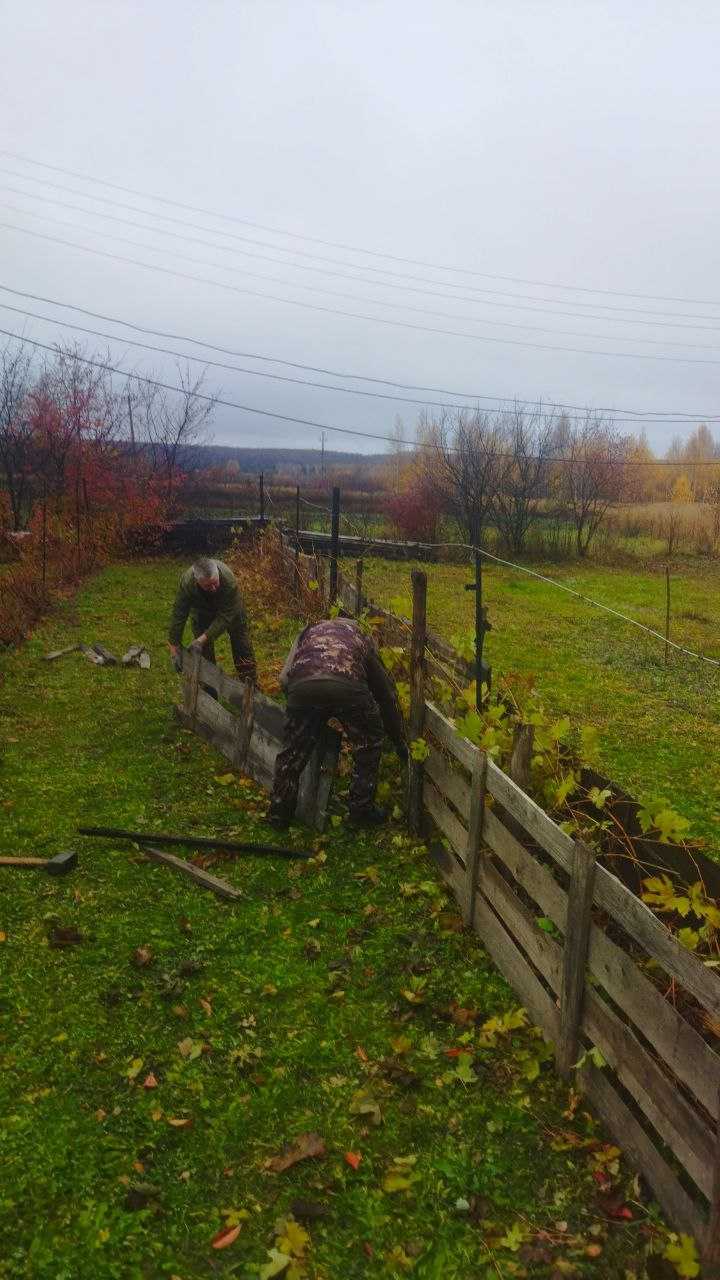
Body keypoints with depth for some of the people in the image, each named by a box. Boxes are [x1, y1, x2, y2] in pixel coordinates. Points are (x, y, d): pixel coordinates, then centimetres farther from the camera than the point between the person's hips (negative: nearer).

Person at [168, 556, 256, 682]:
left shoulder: (229, 579, -44)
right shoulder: (187, 583, -40)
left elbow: (225, 617, -36)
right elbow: (178, 615, -30)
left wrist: (204, 638, -39)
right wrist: (174, 647, -29)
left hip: (230, 607, -1)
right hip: (201, 609, 1)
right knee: (204, 649, -1)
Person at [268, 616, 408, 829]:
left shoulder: (308, 632, 39)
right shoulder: (361, 638, 37)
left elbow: (285, 678, 27)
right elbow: (386, 691, 40)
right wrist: (399, 741, 47)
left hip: (302, 686, 1)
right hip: (347, 686, 0)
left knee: (292, 752, 20)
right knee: (368, 745, 24)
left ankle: (279, 814, 30)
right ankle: (362, 810, 28)